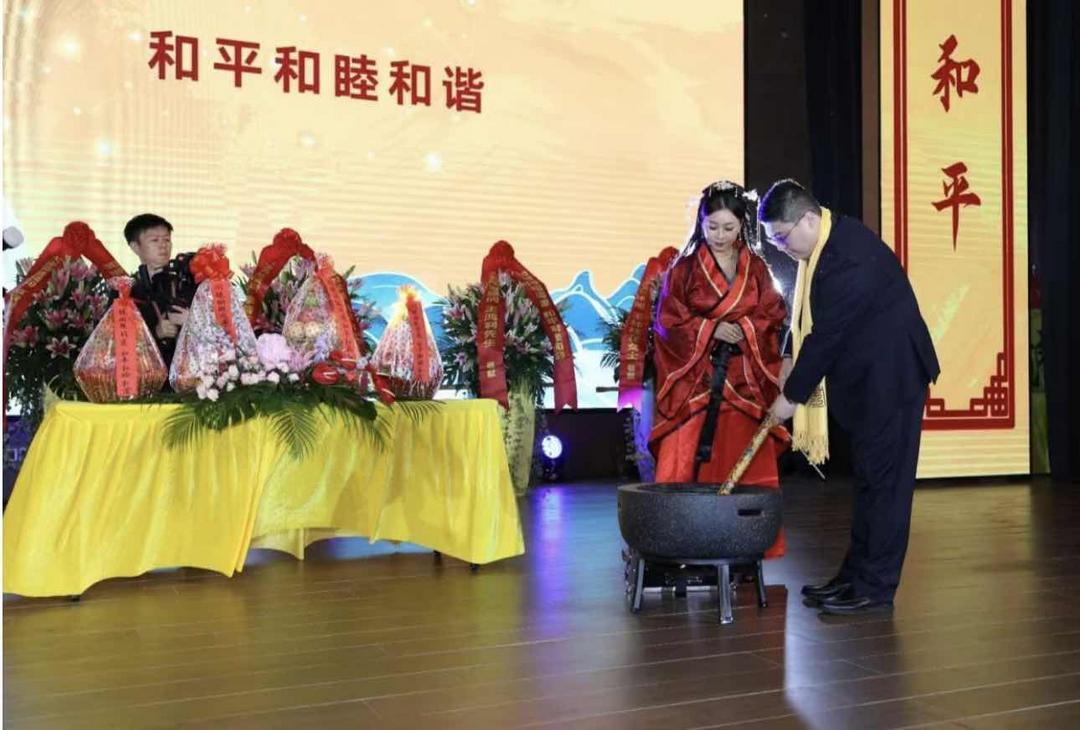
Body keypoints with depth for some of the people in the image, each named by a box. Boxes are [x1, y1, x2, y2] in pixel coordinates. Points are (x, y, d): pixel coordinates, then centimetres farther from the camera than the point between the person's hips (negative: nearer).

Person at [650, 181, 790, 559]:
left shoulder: (757, 269, 10)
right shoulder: (684, 269, 3)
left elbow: (772, 317, 8)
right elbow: (667, 322, -1)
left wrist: (745, 330, -11)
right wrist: (710, 329, -13)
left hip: (745, 383, 2)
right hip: (695, 382, -2)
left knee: (746, 469, 0)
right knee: (686, 465, -7)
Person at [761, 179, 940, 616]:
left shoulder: (847, 260, -26)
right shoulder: (829, 242, 6)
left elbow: (826, 336, -23)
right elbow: (809, 319, 16)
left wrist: (791, 396, -15)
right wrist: (792, 362, 7)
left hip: (891, 379, -10)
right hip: (867, 379, 10)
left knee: (882, 480, -3)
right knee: (868, 478, 14)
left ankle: (875, 590, 5)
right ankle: (856, 576, 24)